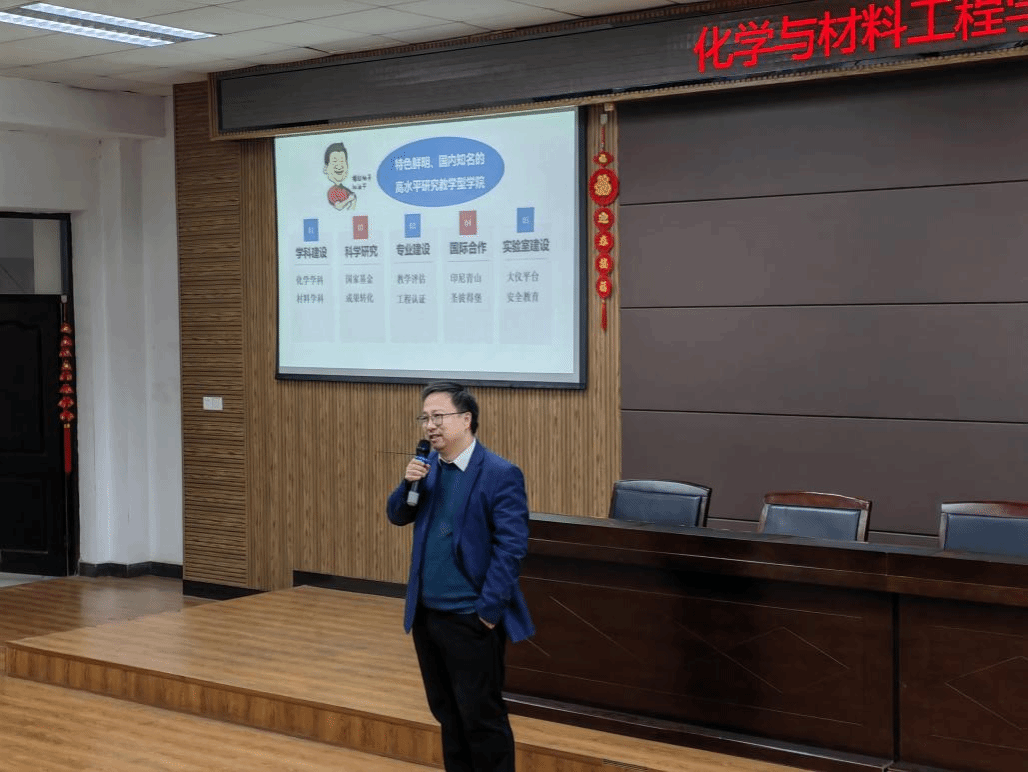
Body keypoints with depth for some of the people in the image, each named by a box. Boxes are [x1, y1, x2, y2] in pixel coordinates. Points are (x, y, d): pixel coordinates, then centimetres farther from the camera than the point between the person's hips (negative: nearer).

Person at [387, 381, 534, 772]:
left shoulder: (500, 474, -14)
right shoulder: (428, 465, 8)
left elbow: (510, 547, -16)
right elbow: (397, 517, 12)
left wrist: (489, 610, -17)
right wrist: (409, 484, -8)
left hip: (470, 620, -7)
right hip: (426, 615, 7)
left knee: (482, 718, 0)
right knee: (448, 715, 17)